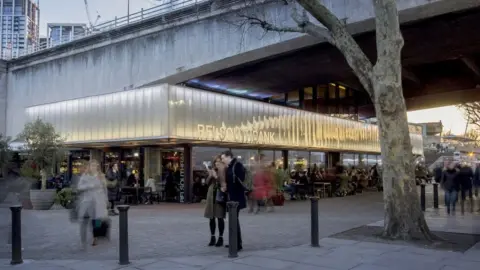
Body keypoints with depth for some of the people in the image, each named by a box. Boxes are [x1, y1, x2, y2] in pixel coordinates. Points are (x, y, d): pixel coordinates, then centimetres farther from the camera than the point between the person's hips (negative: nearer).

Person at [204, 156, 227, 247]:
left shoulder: (225, 171, -6)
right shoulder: (213, 170, 11)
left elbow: (227, 183, -8)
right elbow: (207, 182, 10)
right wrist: (210, 175, -5)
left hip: (220, 197, -5)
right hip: (211, 196, 5)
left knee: (220, 217, -2)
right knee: (211, 217, 8)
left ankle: (220, 238, 9)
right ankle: (212, 237, 19)